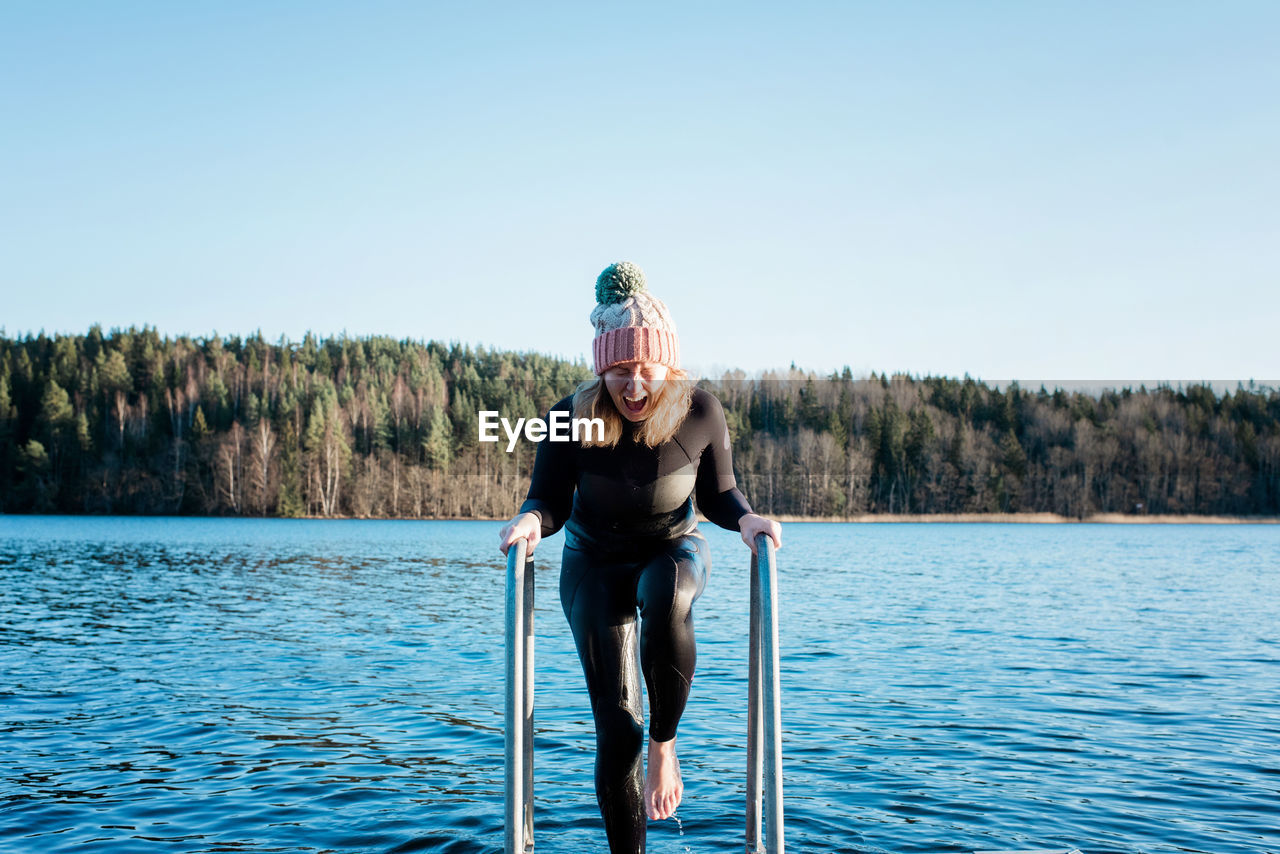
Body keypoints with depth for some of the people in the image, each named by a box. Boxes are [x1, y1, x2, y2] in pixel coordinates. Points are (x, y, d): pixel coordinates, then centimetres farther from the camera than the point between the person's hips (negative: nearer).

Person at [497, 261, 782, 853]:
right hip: (594, 563, 1)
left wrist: (745, 519, -25)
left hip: (675, 549, 0)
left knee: (667, 597, -40)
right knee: (614, 720, -5)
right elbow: (549, 499, -12)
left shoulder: (699, 411, -18)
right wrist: (531, 520, -34)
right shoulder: (571, 418, -20)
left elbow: (718, 494, -5)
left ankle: (665, 747, -17)